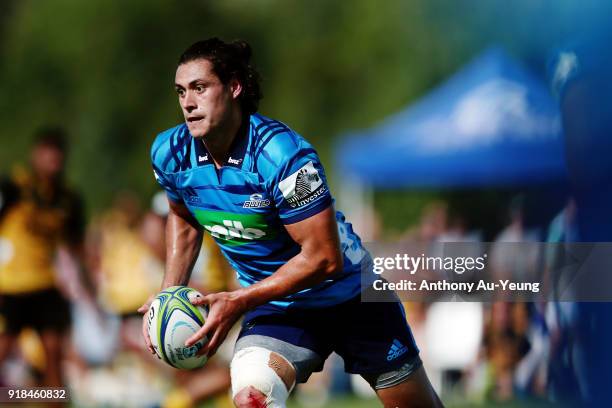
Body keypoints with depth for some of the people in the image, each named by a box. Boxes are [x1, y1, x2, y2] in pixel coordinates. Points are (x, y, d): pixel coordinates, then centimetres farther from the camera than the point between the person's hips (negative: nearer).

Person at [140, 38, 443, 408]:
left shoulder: (279, 153, -30)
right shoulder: (170, 153, -11)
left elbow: (325, 258, -28)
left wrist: (238, 302, -27)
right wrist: (170, 292, -1)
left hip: (349, 292, -3)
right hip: (276, 308, 3)